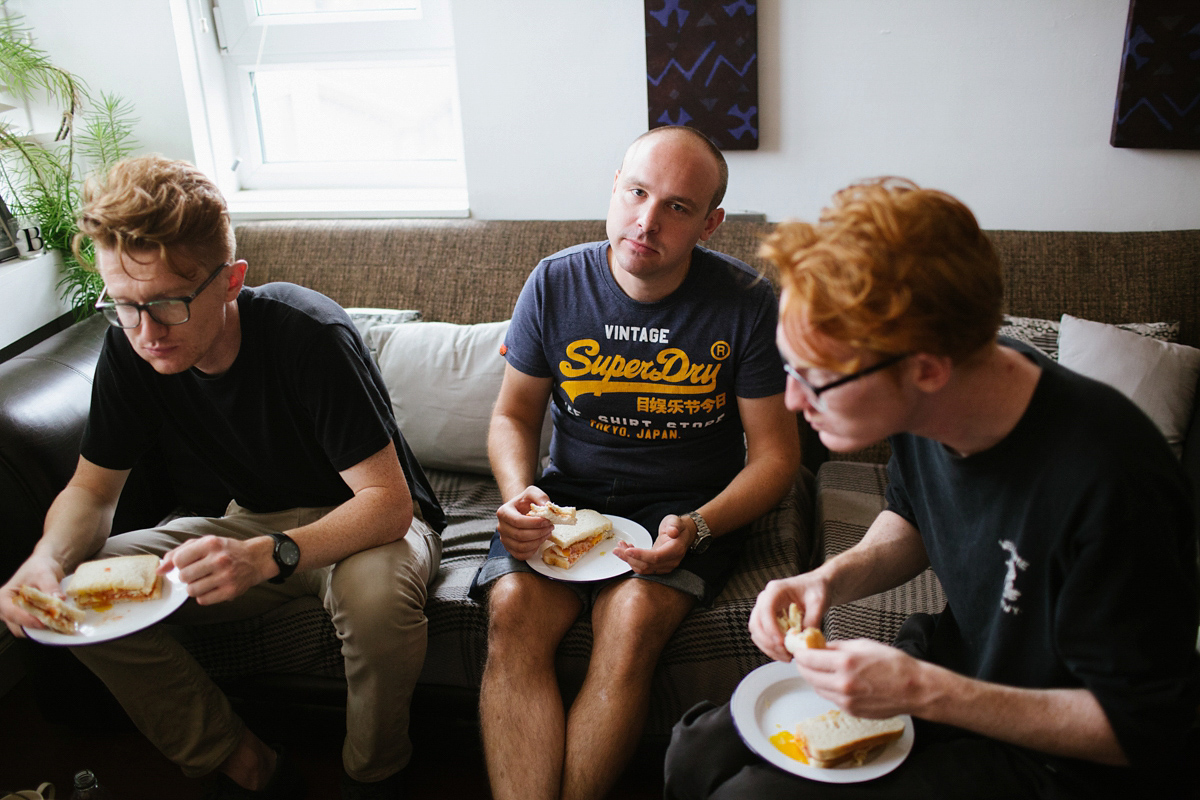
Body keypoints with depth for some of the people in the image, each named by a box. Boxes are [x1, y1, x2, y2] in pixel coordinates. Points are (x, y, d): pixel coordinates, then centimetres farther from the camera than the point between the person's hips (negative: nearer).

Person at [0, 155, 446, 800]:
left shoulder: (309, 335, -30)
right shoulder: (129, 348, -13)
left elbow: (389, 502, -31)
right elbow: (92, 487, -2)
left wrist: (269, 556, -47)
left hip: (365, 524, -5)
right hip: (257, 523, 5)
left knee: (375, 589, -39)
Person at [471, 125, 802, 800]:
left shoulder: (748, 303, -9)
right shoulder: (556, 284, -2)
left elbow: (775, 454, -4)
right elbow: (514, 414, 8)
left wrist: (695, 528, -21)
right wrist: (518, 493, -13)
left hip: (689, 506, -2)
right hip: (571, 492, 2)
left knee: (634, 614, -31)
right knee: (513, 606, -26)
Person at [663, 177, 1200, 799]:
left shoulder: (1109, 482, -34)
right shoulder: (918, 405, -13)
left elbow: (1137, 729, -21)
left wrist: (924, 693, -28)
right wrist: (835, 576, -9)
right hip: (949, 663, 6)